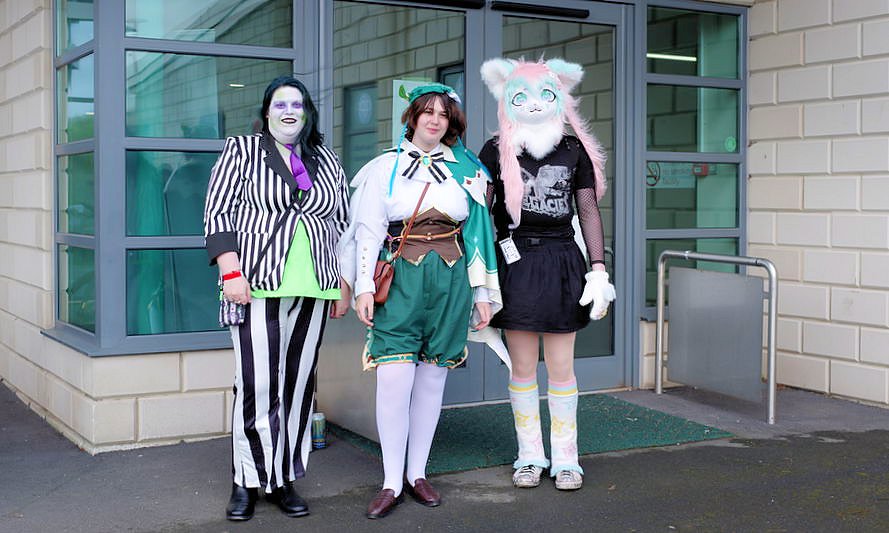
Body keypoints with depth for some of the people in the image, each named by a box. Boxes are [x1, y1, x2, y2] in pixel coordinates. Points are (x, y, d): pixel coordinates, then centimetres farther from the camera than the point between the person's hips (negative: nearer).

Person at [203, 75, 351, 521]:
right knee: (257, 385, -7)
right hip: (258, 285, -4)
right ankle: (246, 482, 5)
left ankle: (283, 479, 14)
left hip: (312, 291, 4)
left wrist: (344, 285, 13)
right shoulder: (241, 150, 6)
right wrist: (231, 272, -11)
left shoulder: (328, 162, 16)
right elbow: (217, 214, -1)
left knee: (298, 384, 5)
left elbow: (342, 226, 18)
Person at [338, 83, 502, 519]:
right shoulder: (386, 167, 6)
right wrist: (364, 287, -7)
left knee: (432, 378, 6)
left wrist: (482, 292, 9)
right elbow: (368, 230, 2)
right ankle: (391, 483, -1)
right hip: (401, 278, -2)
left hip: (450, 279, 3)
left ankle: (417, 473, 18)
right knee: (394, 377, -11)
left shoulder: (466, 170, 12)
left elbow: (478, 233, 12)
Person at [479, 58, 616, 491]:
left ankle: (565, 458, 16)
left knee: (561, 367, 5)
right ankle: (530, 456, 18)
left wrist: (598, 269, 0)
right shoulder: (497, 151, 1)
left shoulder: (575, 150, 4)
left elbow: (588, 211, 6)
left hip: (561, 263, 0)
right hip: (515, 262, 0)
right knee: (522, 367, 6)